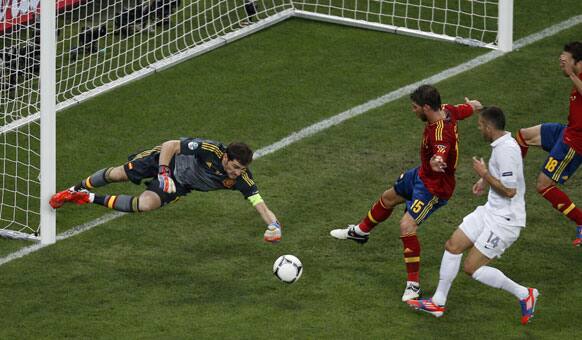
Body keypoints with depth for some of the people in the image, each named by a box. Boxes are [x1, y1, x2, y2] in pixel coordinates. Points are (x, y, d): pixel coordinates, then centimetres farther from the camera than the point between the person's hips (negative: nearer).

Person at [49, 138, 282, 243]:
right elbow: (170, 145, -27)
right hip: (166, 158, -2)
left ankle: (92, 200, -3)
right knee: (118, 174, 5)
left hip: (180, 185, 2)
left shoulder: (242, 179, -28)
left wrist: (273, 225, -46)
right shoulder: (209, 150, -36)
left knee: (145, 205, -23)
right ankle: (75, 190, 37)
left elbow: (259, 203, -28)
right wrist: (163, 172, -35)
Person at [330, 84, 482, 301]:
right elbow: (468, 109, 9)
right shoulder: (447, 111, -12)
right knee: (388, 198, 28)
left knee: (407, 226, -22)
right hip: (421, 175, 10)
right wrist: (473, 105, 32)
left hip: (435, 187, -10)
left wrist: (436, 163, -79)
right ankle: (361, 232, 57)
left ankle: (414, 284, -9)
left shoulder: (440, 134, -37)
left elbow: (441, 154, -56)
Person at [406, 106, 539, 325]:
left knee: (471, 268, -7)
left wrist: (484, 174, -16)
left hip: (505, 219, -10)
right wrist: (485, 181, 13)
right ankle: (438, 303, 18)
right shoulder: (501, 144, 7)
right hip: (491, 210, 10)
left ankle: (524, 295, 4)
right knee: (453, 245, 9)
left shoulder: (506, 150, -25)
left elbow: (509, 190, -26)